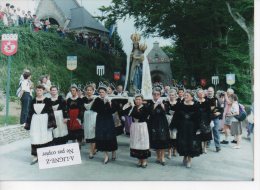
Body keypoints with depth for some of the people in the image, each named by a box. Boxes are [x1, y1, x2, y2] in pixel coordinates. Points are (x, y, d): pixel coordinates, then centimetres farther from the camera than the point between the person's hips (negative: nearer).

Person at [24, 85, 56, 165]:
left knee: (45, 137, 4)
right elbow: (30, 112, 11)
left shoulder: (47, 100, -4)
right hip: (35, 120, 3)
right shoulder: (33, 100, 7)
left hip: (44, 120, -3)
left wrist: (51, 123, -11)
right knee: (35, 138, 2)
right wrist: (28, 123, 8)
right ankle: (35, 156, 9)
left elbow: (51, 112, -5)